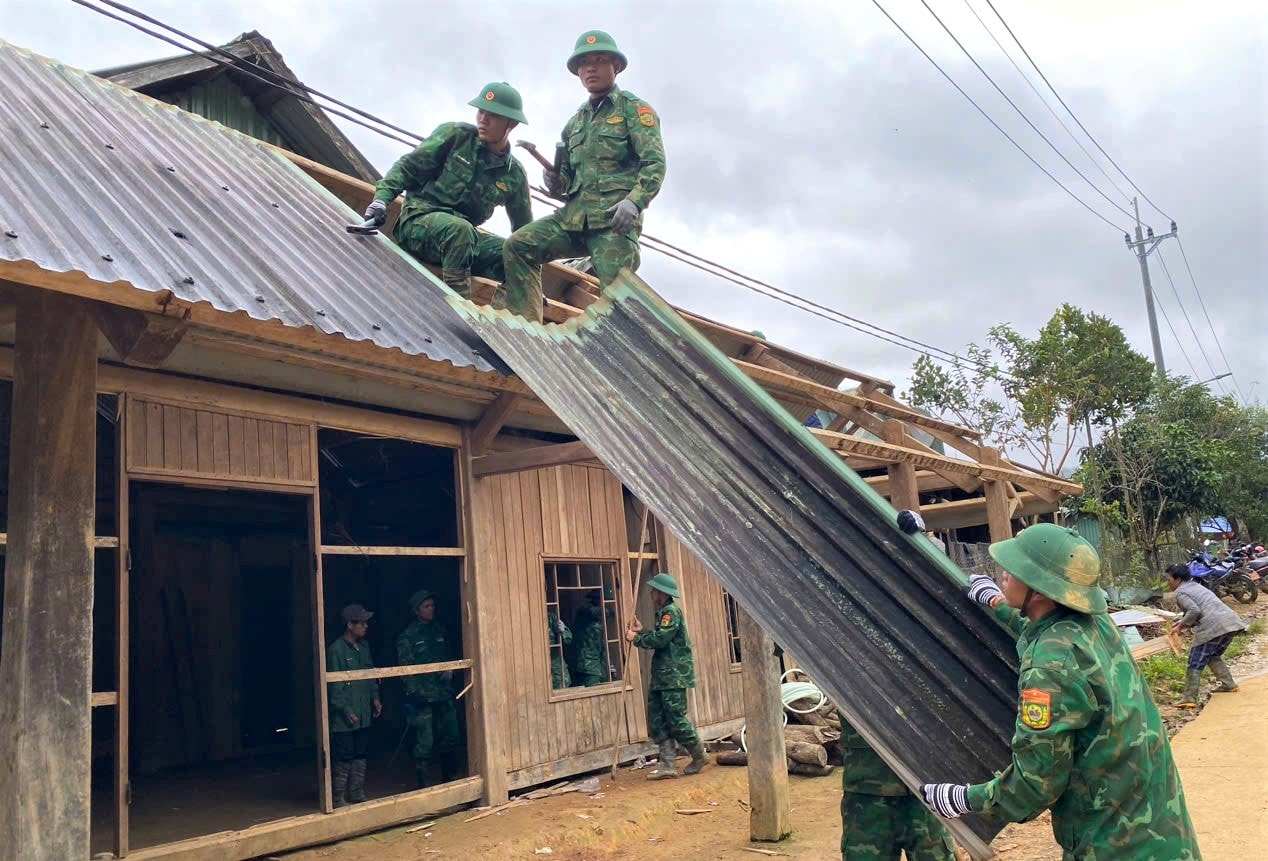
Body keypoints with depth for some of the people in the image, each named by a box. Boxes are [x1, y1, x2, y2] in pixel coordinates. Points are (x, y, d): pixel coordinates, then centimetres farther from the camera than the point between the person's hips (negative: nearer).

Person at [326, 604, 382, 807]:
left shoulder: (364, 646, 9)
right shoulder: (336, 650, -14)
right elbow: (334, 685, -15)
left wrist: (375, 697, 10)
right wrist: (346, 710, -16)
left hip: (364, 714, 8)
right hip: (344, 717, -8)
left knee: (361, 756, 14)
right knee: (343, 759, -2)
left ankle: (357, 793, 25)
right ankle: (338, 798, 8)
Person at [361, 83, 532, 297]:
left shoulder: (515, 176, 7)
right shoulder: (455, 134, -2)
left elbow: (524, 228, 15)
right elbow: (408, 166, -2)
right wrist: (382, 197, -17)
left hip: (464, 234, 4)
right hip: (420, 220, -4)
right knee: (460, 229, -38)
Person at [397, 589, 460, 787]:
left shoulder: (440, 630, 11)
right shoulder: (407, 636, -5)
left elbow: (452, 655, 23)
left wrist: (450, 669, 4)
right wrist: (416, 693, -17)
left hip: (444, 694, 6)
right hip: (423, 697, -6)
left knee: (451, 737, 12)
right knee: (425, 743, -6)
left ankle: (450, 777, 27)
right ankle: (426, 784, 4)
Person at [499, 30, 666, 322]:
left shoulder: (634, 109, 5)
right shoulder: (575, 122, 25)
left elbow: (655, 163, -6)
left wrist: (633, 202, -22)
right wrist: (557, 183, 3)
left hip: (614, 219, -6)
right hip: (574, 215, 6)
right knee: (518, 246, -7)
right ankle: (525, 323, -8)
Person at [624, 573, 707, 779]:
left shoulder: (671, 612, -12)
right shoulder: (663, 613, 19)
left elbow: (660, 639, -20)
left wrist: (636, 638, -8)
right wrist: (641, 632, 11)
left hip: (674, 675, -10)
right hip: (662, 676, 10)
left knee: (676, 718, -5)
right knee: (657, 719, 6)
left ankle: (699, 756, 11)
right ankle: (668, 764, 7)